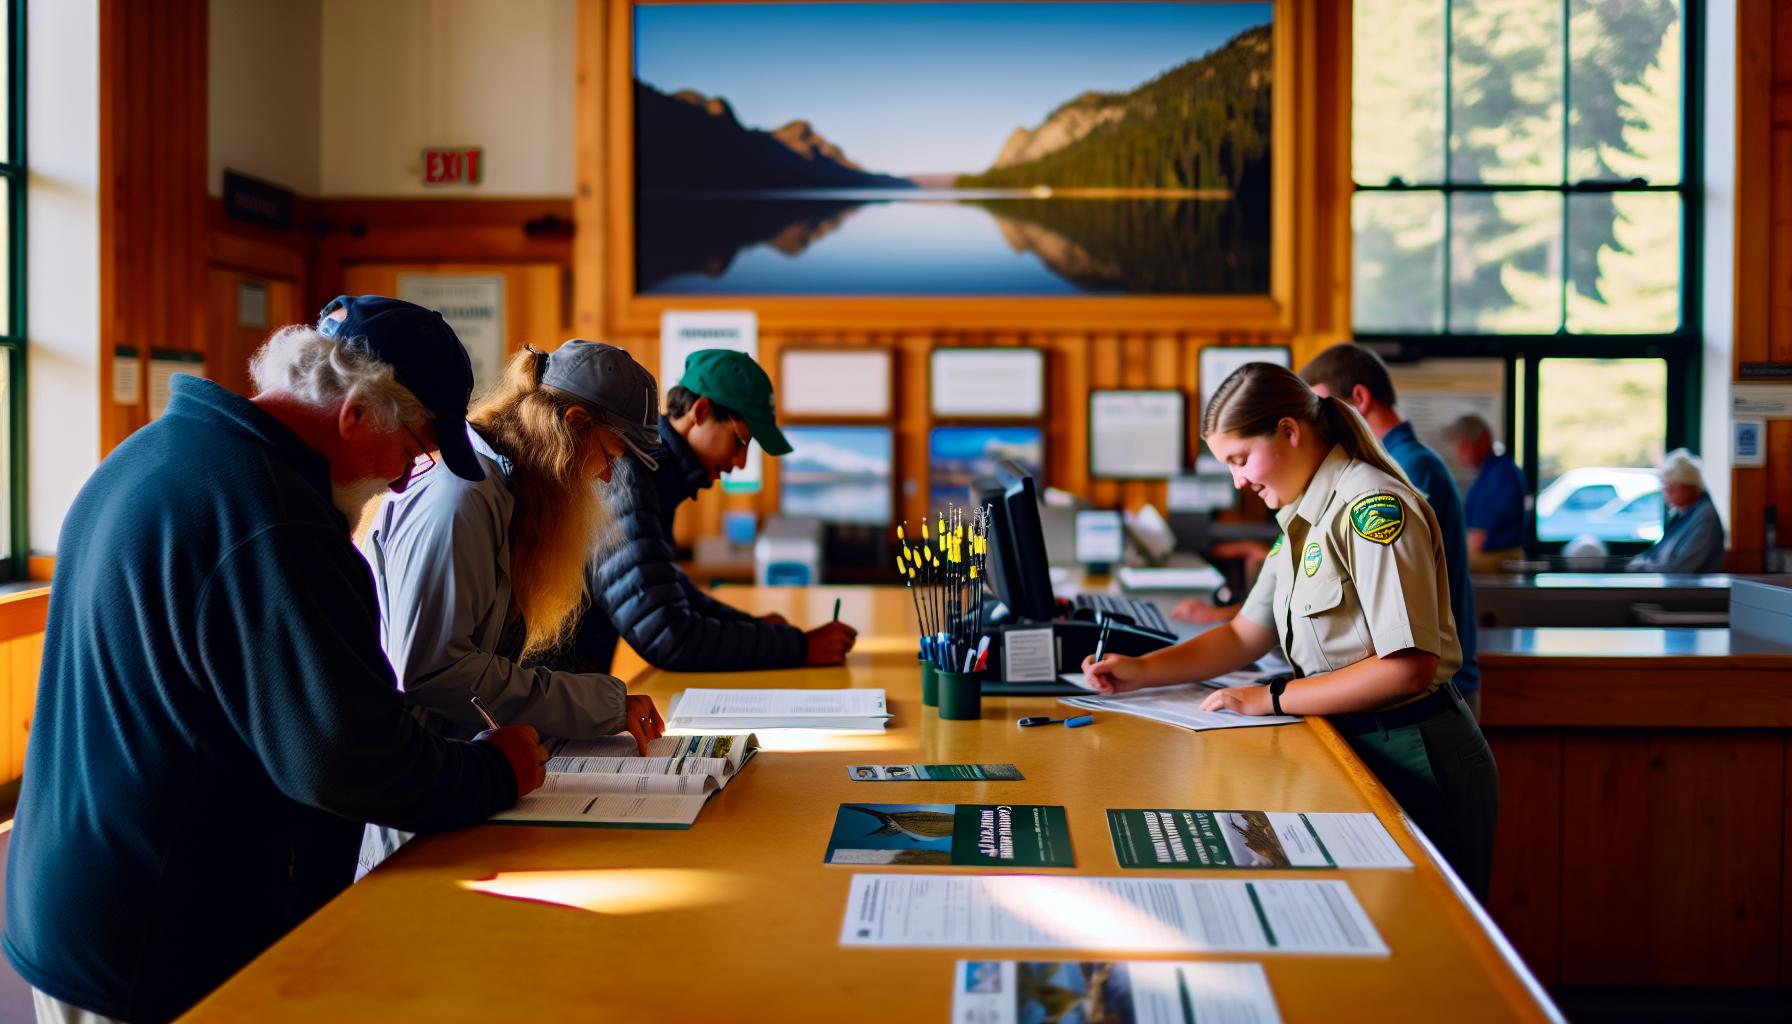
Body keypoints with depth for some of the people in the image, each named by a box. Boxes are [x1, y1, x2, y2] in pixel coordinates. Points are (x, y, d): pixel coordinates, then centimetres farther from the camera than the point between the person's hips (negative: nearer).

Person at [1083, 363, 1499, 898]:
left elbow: (1409, 668, -25)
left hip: (1417, 762, -9)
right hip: (1354, 750, 9)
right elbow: (1245, 635, 15)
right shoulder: (1303, 519, 10)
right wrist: (1142, 670, 1)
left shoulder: (1372, 508, -20)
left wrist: (1273, 698, -19)